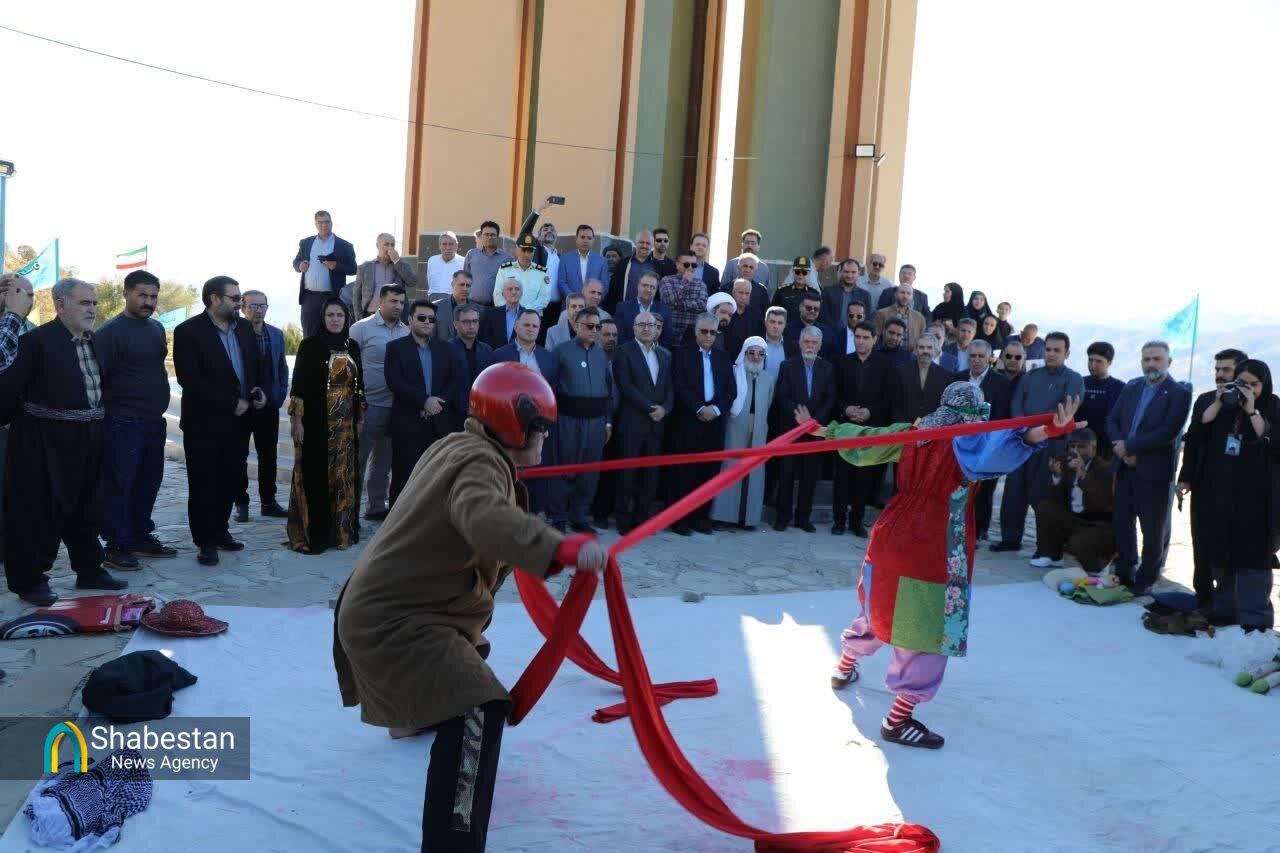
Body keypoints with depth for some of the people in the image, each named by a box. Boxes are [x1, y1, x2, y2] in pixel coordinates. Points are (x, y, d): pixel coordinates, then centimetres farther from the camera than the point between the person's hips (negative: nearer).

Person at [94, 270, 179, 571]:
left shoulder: (157, 328, 13)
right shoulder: (111, 331, -9)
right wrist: (106, 410, -14)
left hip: (154, 421, 7)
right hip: (123, 424, -7)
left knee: (149, 482, 13)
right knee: (119, 485, -1)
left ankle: (141, 537, 24)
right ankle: (116, 545, 6)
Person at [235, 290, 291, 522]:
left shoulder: (276, 334, 8)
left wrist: (281, 395, 4)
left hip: (269, 406, 4)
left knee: (268, 456, 9)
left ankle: (268, 502, 16)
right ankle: (241, 503, 13)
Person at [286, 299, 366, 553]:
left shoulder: (352, 347, 9)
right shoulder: (310, 345, -4)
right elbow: (298, 384, -7)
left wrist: (360, 418, 11)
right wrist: (296, 420, -12)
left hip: (346, 424, 5)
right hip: (316, 421, -5)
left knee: (343, 475, 9)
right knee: (314, 474, -2)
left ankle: (341, 530, 19)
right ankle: (310, 534, 5)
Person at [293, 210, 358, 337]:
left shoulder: (344, 246, 3)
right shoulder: (305, 243, 14)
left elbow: (353, 269, 0)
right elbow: (296, 261, 20)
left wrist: (336, 266, -18)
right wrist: (299, 265, -4)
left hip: (332, 298, -3)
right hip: (309, 297, 3)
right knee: (309, 335, 4)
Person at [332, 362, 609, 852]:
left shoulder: (459, 446, 6)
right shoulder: (481, 462, -22)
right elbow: (486, 520, -45)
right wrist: (562, 548, -53)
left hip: (389, 603, 11)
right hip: (391, 619, -11)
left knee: (469, 649, 40)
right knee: (476, 713, -26)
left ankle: (414, 715, 68)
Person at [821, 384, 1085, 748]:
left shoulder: (910, 433, 9)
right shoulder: (970, 440, -8)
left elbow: (862, 438, 21)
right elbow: (1004, 443, -30)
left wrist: (827, 430, 38)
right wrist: (1050, 430, -46)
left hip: (892, 535, 7)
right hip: (936, 550, -7)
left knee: (882, 607, 29)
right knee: (929, 631, 3)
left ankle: (845, 668, 48)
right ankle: (899, 720, 5)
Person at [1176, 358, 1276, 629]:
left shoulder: (1272, 407, 2)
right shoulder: (1216, 402, 8)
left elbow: (1272, 443, -14)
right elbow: (1194, 436, -2)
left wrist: (1251, 410, -18)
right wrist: (1218, 403, -10)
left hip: (1254, 494, -3)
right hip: (1216, 490, 3)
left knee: (1252, 554, -4)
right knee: (1219, 552, 7)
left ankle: (1255, 617, -1)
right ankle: (1224, 610, 17)